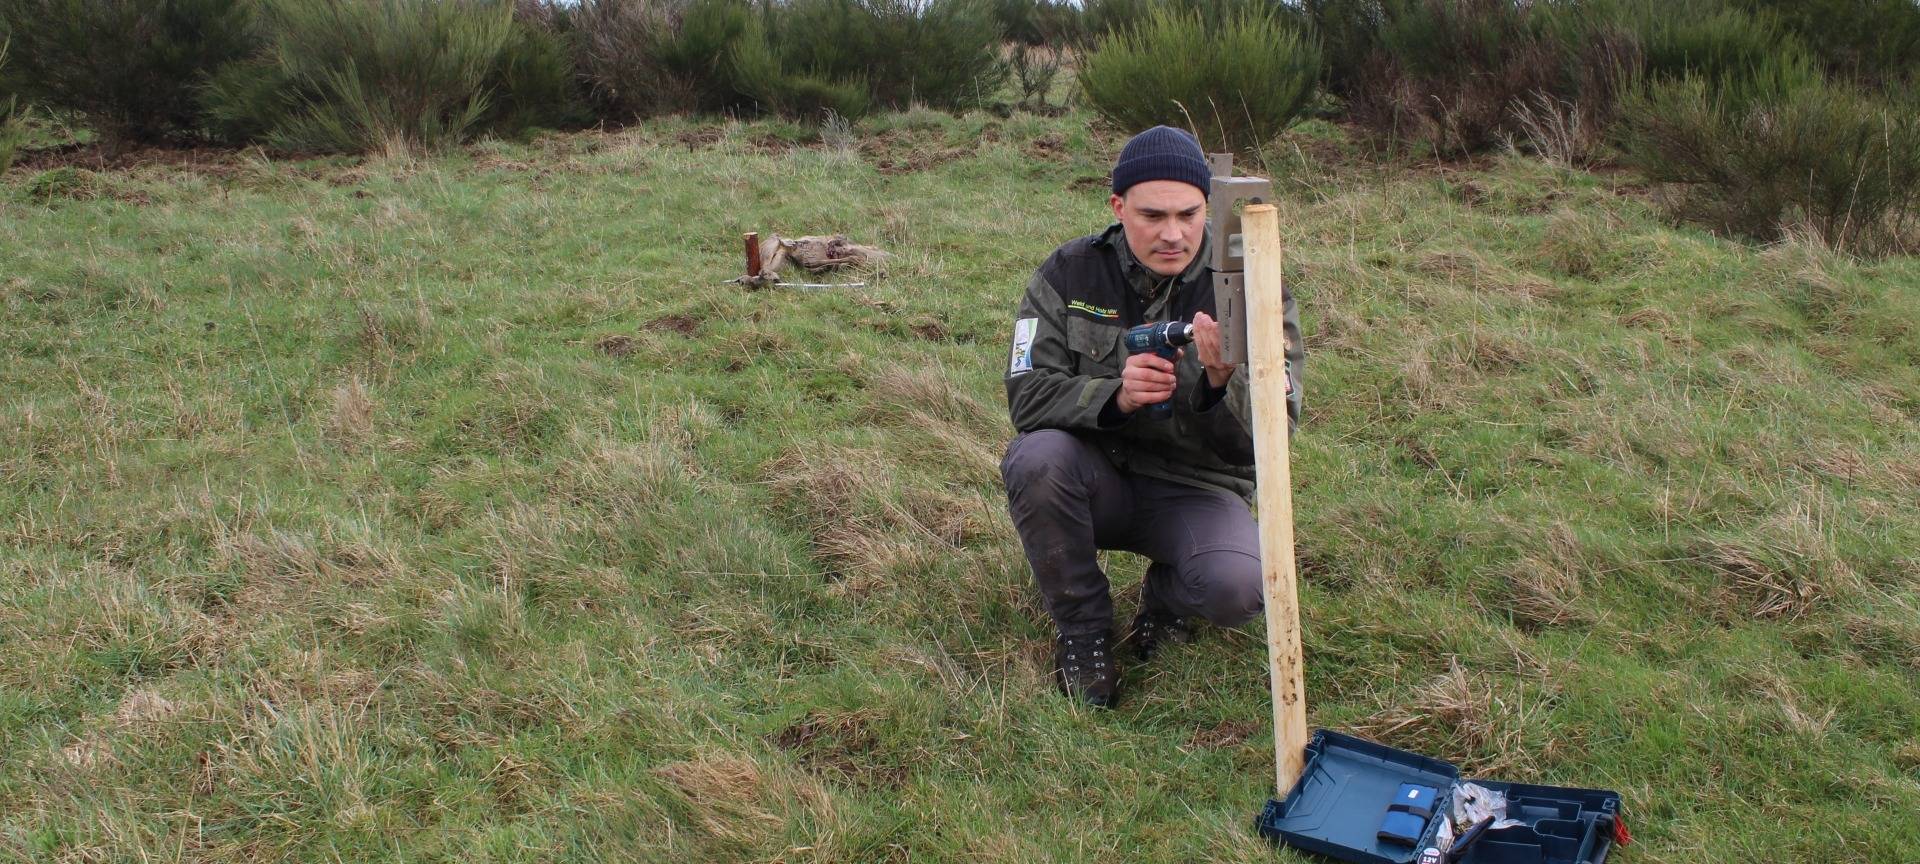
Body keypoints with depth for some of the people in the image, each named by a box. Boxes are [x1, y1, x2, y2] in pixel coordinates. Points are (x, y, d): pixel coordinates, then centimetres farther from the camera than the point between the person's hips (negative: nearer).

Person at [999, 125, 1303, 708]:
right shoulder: (1070, 273, -6)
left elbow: (1266, 441, -15)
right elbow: (1026, 395, -15)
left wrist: (1223, 384, -38)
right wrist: (1114, 395, -34)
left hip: (1197, 490, -1)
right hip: (1096, 479, 1)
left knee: (1238, 588, -31)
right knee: (1036, 457, -32)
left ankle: (1167, 596, 9)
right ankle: (1082, 627, -8)